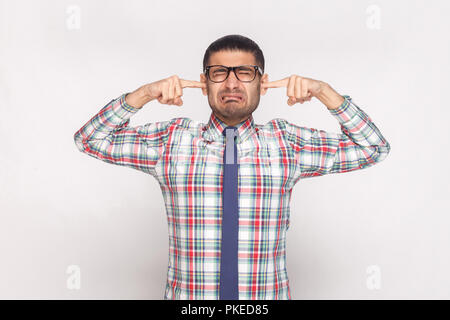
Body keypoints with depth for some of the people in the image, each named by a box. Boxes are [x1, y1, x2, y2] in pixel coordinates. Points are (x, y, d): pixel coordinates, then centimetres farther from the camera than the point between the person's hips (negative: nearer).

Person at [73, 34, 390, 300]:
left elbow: (374, 148, 2)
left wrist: (324, 92, -9)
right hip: (188, 294, 0)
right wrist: (144, 94, -13)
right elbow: (90, 139, -1)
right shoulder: (171, 140, -2)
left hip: (268, 294, 1)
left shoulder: (287, 142, -1)